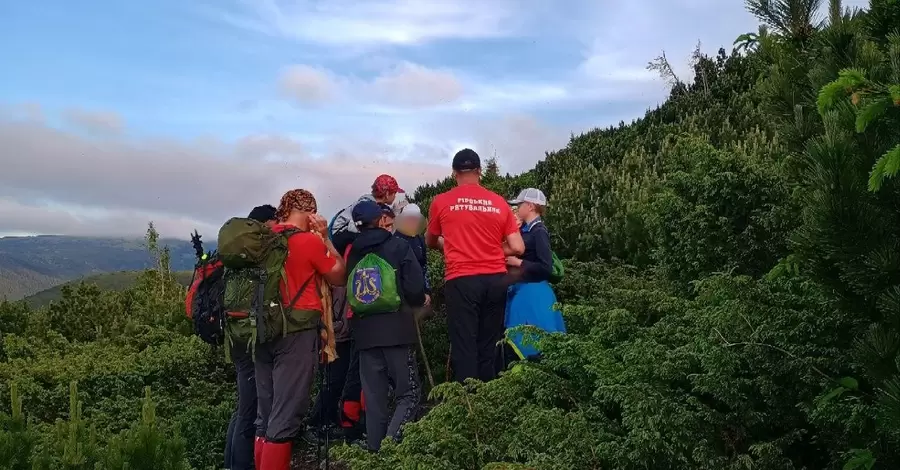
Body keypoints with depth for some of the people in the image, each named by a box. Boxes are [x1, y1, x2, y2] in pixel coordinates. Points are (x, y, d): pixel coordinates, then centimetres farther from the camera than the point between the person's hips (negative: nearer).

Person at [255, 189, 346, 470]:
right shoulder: (310, 241, -9)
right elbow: (339, 277, 3)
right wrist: (324, 237, 6)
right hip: (297, 333, -6)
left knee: (265, 415, 13)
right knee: (286, 416, -2)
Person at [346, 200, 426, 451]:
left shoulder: (353, 253, 10)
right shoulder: (399, 246, -2)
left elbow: (348, 291, 15)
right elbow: (415, 289, -9)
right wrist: (418, 301, 12)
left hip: (365, 332, 4)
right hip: (396, 329, -4)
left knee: (374, 399, 9)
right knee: (409, 394, 2)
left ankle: (375, 451, 7)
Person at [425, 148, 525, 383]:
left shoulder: (441, 202, 4)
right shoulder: (499, 203, 8)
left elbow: (430, 242, 19)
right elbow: (518, 248, 4)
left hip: (462, 280, -3)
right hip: (496, 279, 3)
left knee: (464, 346, 0)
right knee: (489, 345, 11)